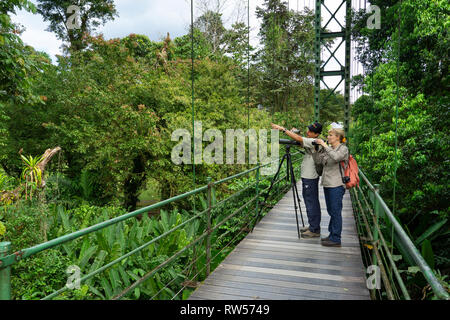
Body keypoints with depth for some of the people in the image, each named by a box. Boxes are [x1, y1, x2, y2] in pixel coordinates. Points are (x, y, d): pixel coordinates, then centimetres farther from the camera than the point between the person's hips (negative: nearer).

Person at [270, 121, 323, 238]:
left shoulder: (314, 142, -18)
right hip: (307, 176, 10)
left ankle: (315, 230, 5)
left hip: (310, 178, -10)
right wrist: (294, 132, 3)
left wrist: (283, 129, -24)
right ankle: (312, 226, 27)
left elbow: (299, 139, -27)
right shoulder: (310, 142, 11)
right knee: (310, 202, 17)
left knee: (311, 203, -4)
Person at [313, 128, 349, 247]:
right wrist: (321, 148, -3)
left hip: (336, 186, -8)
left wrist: (325, 145, -22)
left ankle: (336, 239, 4)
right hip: (327, 184, 8)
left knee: (336, 212, -3)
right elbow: (319, 160, 5)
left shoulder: (343, 149, -7)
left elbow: (336, 157, -28)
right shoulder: (329, 149, 14)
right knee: (331, 211, 15)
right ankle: (332, 235, 26)